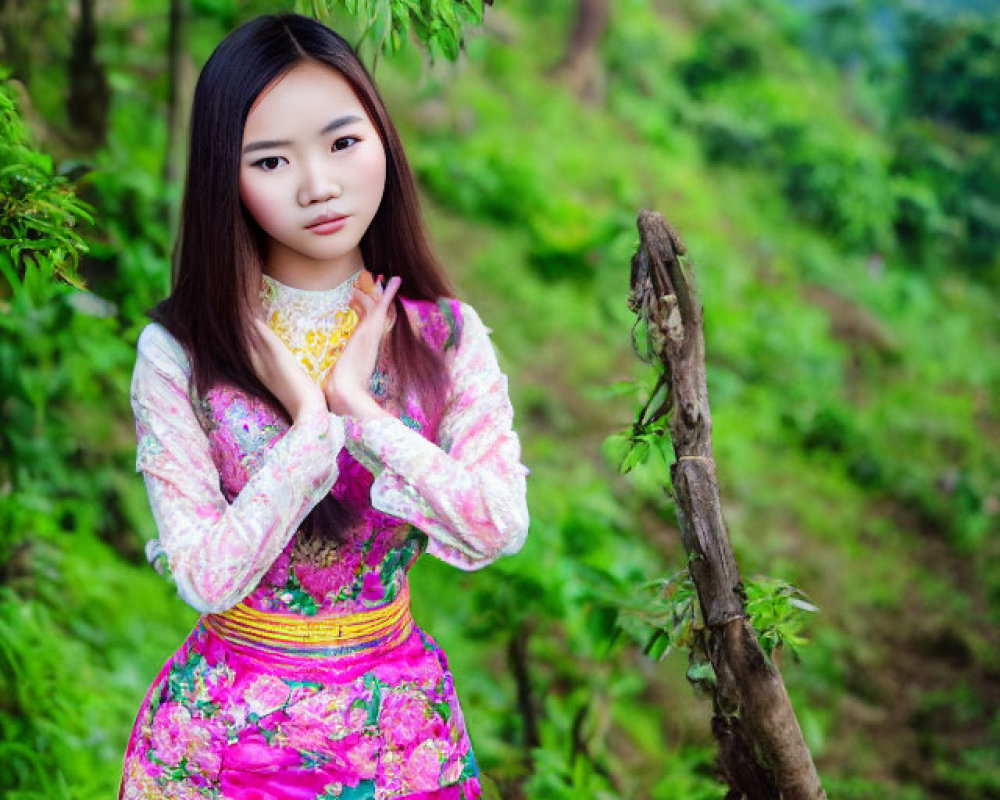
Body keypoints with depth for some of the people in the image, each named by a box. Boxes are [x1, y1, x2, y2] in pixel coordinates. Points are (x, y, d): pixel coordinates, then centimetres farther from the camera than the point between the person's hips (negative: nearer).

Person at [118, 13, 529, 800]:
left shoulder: (446, 336, -4)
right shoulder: (178, 351, -11)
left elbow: (502, 527, -16)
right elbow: (206, 577, -17)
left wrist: (359, 409, -19)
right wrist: (311, 425, -22)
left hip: (399, 724, 2)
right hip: (228, 727, -1)